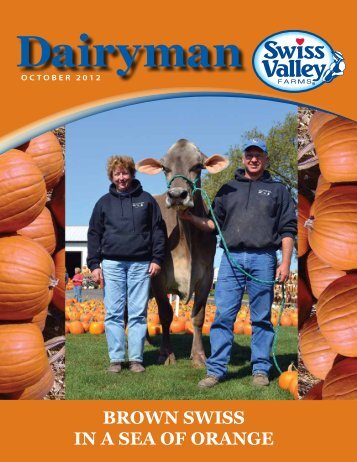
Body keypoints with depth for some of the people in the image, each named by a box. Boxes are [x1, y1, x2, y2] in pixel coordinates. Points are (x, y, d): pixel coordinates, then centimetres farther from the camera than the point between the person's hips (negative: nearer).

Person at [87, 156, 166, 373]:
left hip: (141, 264, -1)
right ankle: (116, 358, 7)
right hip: (112, 264, 1)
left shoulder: (146, 199, 9)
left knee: (139, 313, 0)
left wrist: (157, 259, -1)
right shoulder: (104, 202, 12)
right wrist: (94, 264, 2)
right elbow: (94, 235, 11)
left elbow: (158, 230, 8)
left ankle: (136, 358, 6)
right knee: (113, 314, 0)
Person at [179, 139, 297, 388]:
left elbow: (288, 229, 7)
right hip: (231, 258, 2)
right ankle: (216, 369, 1)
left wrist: (285, 263, -4)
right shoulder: (228, 189, 19)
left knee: (262, 318, 3)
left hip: (263, 259, -1)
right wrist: (192, 218, -1)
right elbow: (214, 224, 17)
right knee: (224, 314, -3)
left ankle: (261, 369, 11)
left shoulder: (278, 190, 13)